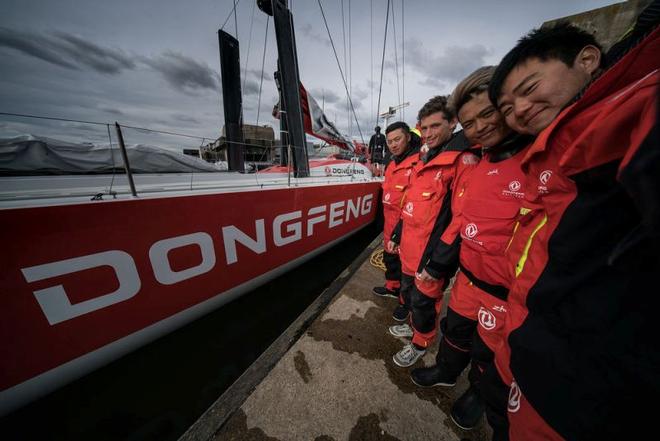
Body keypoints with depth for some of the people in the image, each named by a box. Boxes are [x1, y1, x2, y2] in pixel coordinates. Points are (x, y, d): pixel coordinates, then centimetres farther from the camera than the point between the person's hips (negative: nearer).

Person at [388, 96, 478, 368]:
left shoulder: (463, 160, -14)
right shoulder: (424, 160, 12)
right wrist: (397, 235, 16)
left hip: (431, 256, -8)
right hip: (410, 249, 8)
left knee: (423, 301, 12)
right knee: (408, 291, 24)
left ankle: (421, 343, 38)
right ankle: (416, 326, 50)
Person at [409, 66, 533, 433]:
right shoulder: (479, 164, 4)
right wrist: (442, 257, 5)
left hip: (508, 292, -5)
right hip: (468, 277, 6)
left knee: (489, 353, 21)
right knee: (456, 330, 26)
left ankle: (479, 394, 52)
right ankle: (446, 371, 54)